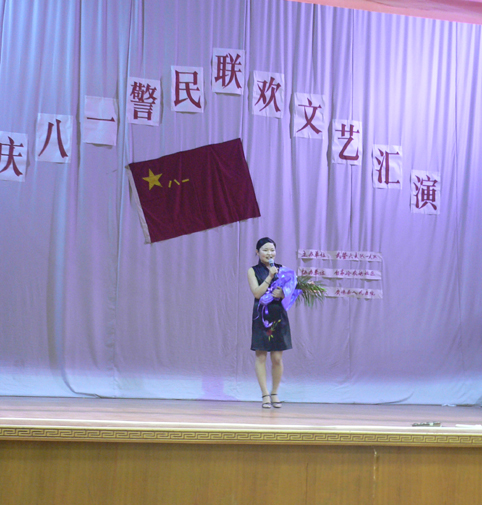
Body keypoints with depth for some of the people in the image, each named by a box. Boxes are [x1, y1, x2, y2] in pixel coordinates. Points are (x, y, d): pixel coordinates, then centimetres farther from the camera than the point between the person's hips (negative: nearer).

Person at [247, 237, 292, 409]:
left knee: (277, 358, 2)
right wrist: (269, 277, -15)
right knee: (261, 356, -2)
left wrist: (281, 294, -16)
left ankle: (274, 393, 16)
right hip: (261, 316, -2)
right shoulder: (253, 271, 3)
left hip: (279, 316, 2)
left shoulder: (282, 269, 9)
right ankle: (265, 394, 3)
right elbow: (257, 293, -9)